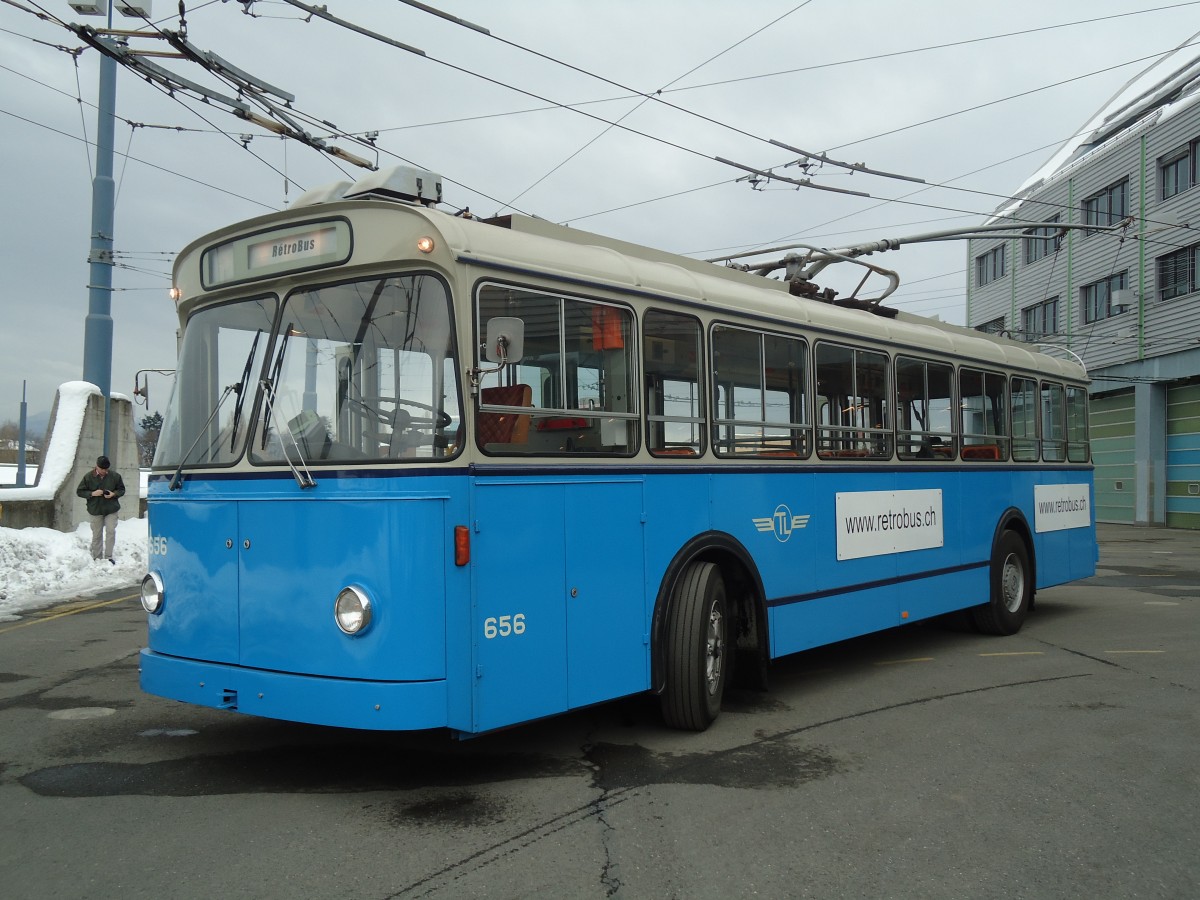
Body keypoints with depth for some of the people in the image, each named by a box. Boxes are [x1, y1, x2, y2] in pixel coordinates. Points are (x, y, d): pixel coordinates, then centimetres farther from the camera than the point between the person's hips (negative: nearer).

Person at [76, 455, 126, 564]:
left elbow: (122, 489, 8)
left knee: (111, 531, -10)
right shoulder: (88, 477, -3)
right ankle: (97, 558, 15)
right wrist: (92, 493, -16)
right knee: (97, 534, 6)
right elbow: (79, 491, 1)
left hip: (111, 510, 0)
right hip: (95, 510, 0)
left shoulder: (115, 476, -1)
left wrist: (114, 494, -13)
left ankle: (108, 556, -4)